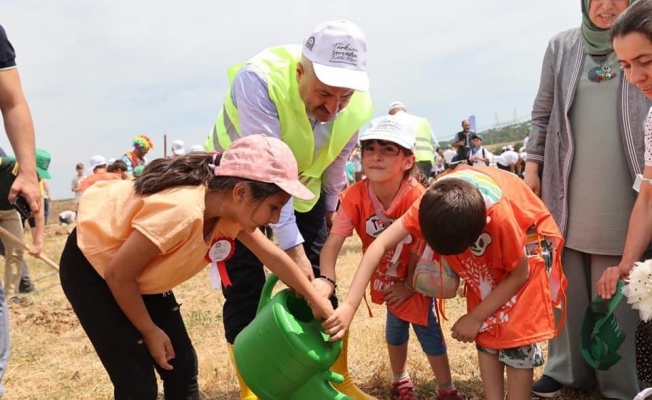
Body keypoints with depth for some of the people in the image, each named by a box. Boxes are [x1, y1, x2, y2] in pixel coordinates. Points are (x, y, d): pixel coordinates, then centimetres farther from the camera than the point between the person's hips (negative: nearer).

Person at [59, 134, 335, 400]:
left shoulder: (230, 208, -13)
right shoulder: (182, 211, -39)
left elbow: (273, 256, 2)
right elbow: (118, 274, -27)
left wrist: (318, 302, 6)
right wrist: (150, 332, -13)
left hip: (139, 274, 8)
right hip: (91, 267, -8)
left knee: (183, 366, 7)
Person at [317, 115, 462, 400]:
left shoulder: (417, 198, -35)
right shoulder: (355, 196, -27)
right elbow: (333, 242, -33)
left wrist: (410, 285, -13)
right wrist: (326, 280, -49)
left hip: (418, 276, -3)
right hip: (388, 277, 4)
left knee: (426, 328, -2)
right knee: (395, 326, 17)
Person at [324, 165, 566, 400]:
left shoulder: (500, 215, -42)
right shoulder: (432, 204, -32)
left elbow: (519, 275, -24)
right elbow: (380, 245, -30)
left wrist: (475, 317, -19)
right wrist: (349, 305, -37)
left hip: (527, 242, -4)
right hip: (488, 252, 4)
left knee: (514, 334, -9)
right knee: (486, 333, 3)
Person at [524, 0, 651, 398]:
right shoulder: (562, 46, 8)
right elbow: (543, 112, 12)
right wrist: (533, 165, 7)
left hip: (620, 192, -2)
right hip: (566, 186, 2)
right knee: (567, 281, 10)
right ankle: (567, 366, 25)